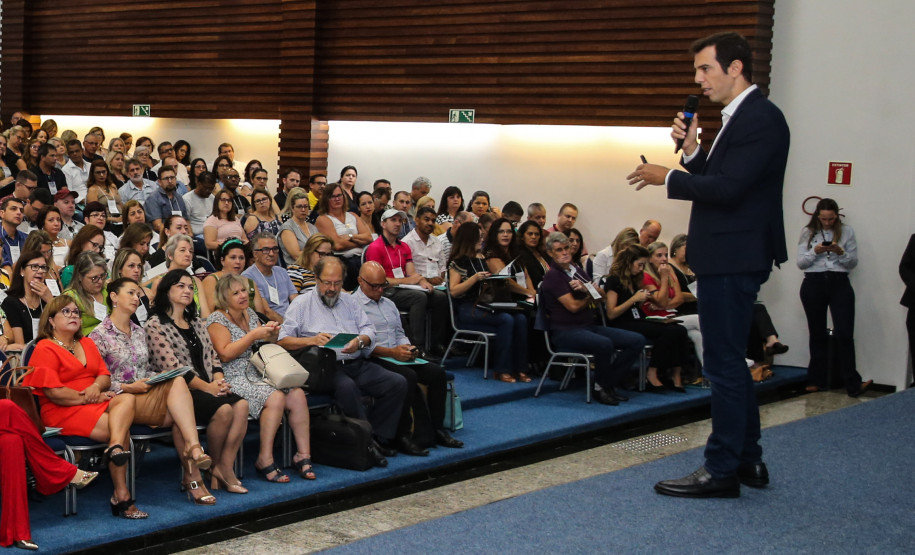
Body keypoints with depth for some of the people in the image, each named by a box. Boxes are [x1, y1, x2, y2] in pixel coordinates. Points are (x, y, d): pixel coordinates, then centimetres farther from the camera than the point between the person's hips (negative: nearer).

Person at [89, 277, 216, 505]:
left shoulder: (139, 332, 21)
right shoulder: (99, 335, -1)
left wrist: (153, 380, 1)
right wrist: (128, 387, -17)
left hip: (147, 394, 6)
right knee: (178, 382, -28)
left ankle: (192, 476, -32)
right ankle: (194, 448, -38)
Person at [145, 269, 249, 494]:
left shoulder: (196, 323, 23)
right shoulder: (156, 324, -1)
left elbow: (212, 356, 18)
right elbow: (172, 366, -12)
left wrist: (219, 381, -4)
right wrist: (207, 387, -15)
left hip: (208, 388, 7)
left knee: (241, 405, -23)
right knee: (223, 409, -30)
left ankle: (226, 469, -21)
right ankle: (217, 467, -9)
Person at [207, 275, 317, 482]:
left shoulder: (249, 313, 18)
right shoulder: (217, 319, -3)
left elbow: (265, 346, 27)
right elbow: (225, 354, -15)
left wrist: (271, 334, 4)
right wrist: (254, 335, -16)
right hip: (235, 379, -7)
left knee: (298, 394, -17)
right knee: (276, 398, -30)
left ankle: (303, 455, -14)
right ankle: (265, 461, -23)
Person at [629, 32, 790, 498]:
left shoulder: (760, 118, -15)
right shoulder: (739, 117, 17)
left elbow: (728, 187, -24)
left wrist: (667, 179, -13)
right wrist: (691, 149, 1)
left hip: (733, 261, -11)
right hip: (726, 257, 11)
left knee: (725, 365, -4)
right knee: (730, 363, 17)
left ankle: (722, 470, 4)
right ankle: (747, 460, 26)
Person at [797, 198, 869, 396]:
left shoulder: (847, 231, 6)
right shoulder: (807, 233, 7)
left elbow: (853, 263, 6)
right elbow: (800, 263, 3)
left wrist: (840, 252, -13)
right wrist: (815, 251, -13)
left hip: (839, 284, -1)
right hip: (813, 284, 1)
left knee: (844, 334, -10)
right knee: (817, 334, 8)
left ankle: (853, 385, -10)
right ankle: (816, 381, 17)